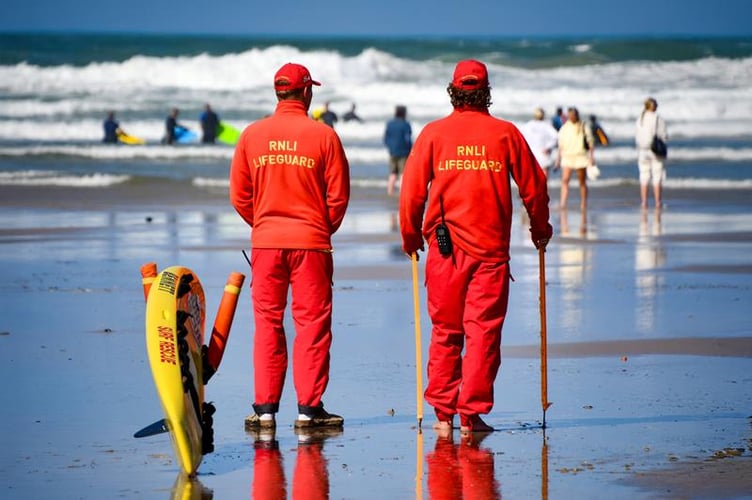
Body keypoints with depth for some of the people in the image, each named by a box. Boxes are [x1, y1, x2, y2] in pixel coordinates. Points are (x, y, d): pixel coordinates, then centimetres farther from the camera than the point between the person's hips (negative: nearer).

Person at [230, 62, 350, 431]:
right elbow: (338, 195, -3)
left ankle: (265, 409, 8)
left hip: (265, 242, 2)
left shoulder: (253, 135, 1)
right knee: (312, 324, 3)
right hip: (311, 242, -2)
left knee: (267, 324, 8)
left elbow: (239, 196, 5)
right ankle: (309, 408, 2)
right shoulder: (323, 135, -6)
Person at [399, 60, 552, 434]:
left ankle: (442, 413, 12)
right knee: (483, 331, 2)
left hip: (444, 246, 1)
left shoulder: (433, 133, 1)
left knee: (445, 330, 11)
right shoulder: (505, 133, 0)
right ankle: (471, 414, -1)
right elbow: (533, 185, 5)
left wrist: (410, 236, 15)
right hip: (491, 248, -1)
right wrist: (540, 228, 22)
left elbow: (412, 190, 0)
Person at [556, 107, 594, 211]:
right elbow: (561, 144, 14)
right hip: (567, 156, 2)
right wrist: (558, 158, 13)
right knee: (565, 180, -14)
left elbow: (590, 142, 4)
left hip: (580, 157, -2)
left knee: (582, 182, 5)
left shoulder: (583, 127, 1)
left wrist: (591, 156, -1)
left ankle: (583, 204, 12)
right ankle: (563, 203, -21)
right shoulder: (564, 128, 8)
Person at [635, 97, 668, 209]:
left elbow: (637, 136, 3)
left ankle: (644, 202, 7)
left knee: (644, 176, 8)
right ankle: (657, 202, 2)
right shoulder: (658, 119, -10)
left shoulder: (640, 119, 0)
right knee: (657, 177, 3)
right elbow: (664, 137, -9)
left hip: (642, 150, 3)